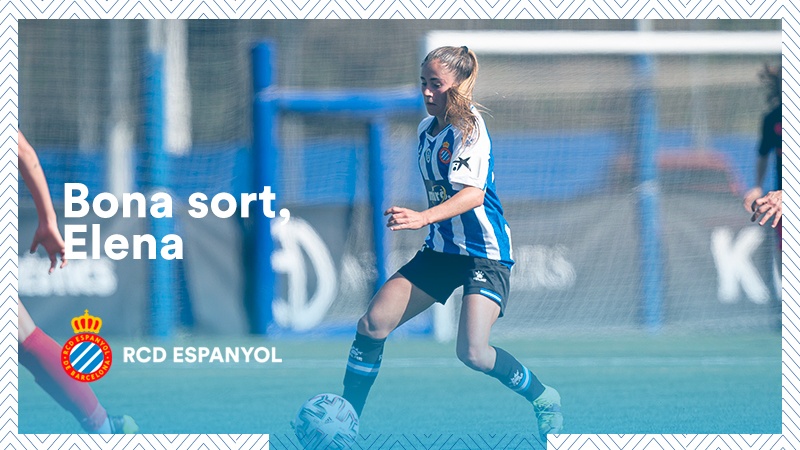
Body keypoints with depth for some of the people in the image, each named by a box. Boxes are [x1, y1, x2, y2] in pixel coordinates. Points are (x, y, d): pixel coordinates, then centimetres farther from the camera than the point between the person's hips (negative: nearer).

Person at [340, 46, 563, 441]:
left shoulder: (468, 127, -17)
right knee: (372, 324, -7)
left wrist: (424, 218, -45)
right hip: (441, 250, 8)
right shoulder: (426, 128, 9)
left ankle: (544, 400, 4)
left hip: (484, 252, -8)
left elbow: (474, 193, -31)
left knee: (472, 352, -22)